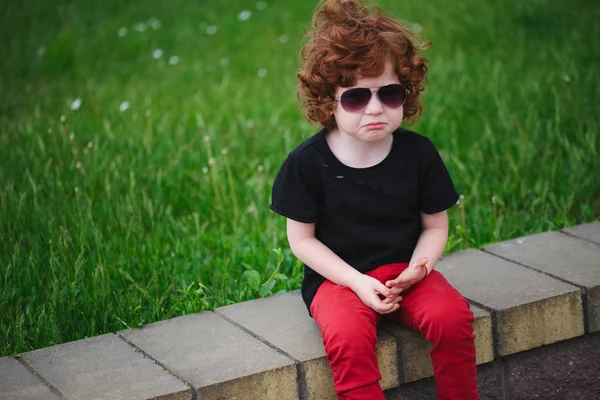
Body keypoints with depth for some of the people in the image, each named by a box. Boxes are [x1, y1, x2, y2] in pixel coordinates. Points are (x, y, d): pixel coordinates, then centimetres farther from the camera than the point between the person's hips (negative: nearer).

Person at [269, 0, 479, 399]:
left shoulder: (419, 153, -5)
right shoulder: (306, 163, -11)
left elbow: (435, 226, 4)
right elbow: (302, 238, -5)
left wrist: (418, 266, -16)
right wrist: (358, 282, -16)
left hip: (404, 269, 2)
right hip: (338, 276, -2)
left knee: (452, 316, -23)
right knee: (348, 338, -32)